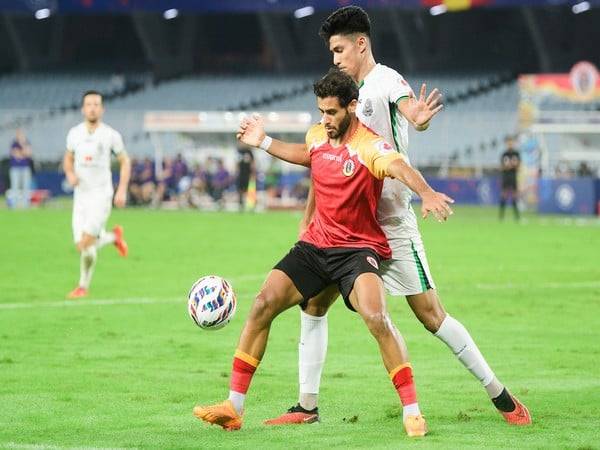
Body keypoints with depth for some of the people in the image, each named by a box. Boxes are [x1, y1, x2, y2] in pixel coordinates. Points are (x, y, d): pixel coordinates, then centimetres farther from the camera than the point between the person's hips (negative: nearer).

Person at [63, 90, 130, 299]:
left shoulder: (111, 135, -5)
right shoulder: (74, 133, 4)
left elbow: (125, 161, 5)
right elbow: (68, 158, 18)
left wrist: (122, 190, -4)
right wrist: (70, 174, -4)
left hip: (101, 194, -4)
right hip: (80, 194, 4)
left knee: (87, 241, -16)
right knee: (81, 247, 2)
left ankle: (83, 285, 2)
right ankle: (114, 237, 32)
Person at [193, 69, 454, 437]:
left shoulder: (370, 147, -20)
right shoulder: (318, 135, 2)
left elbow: (399, 166, -43)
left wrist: (426, 192, -63)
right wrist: (264, 142, 27)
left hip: (358, 248, -7)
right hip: (315, 244, 7)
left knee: (376, 317, -29)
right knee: (263, 304, -5)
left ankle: (412, 412, -18)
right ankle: (234, 407, 2)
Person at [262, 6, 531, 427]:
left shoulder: (386, 80, -9)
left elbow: (409, 108, -32)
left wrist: (419, 119, -56)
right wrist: (308, 218, 18)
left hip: (392, 223, -8)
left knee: (430, 313, -8)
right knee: (313, 303, 3)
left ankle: (501, 396, 1)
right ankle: (307, 406, 9)